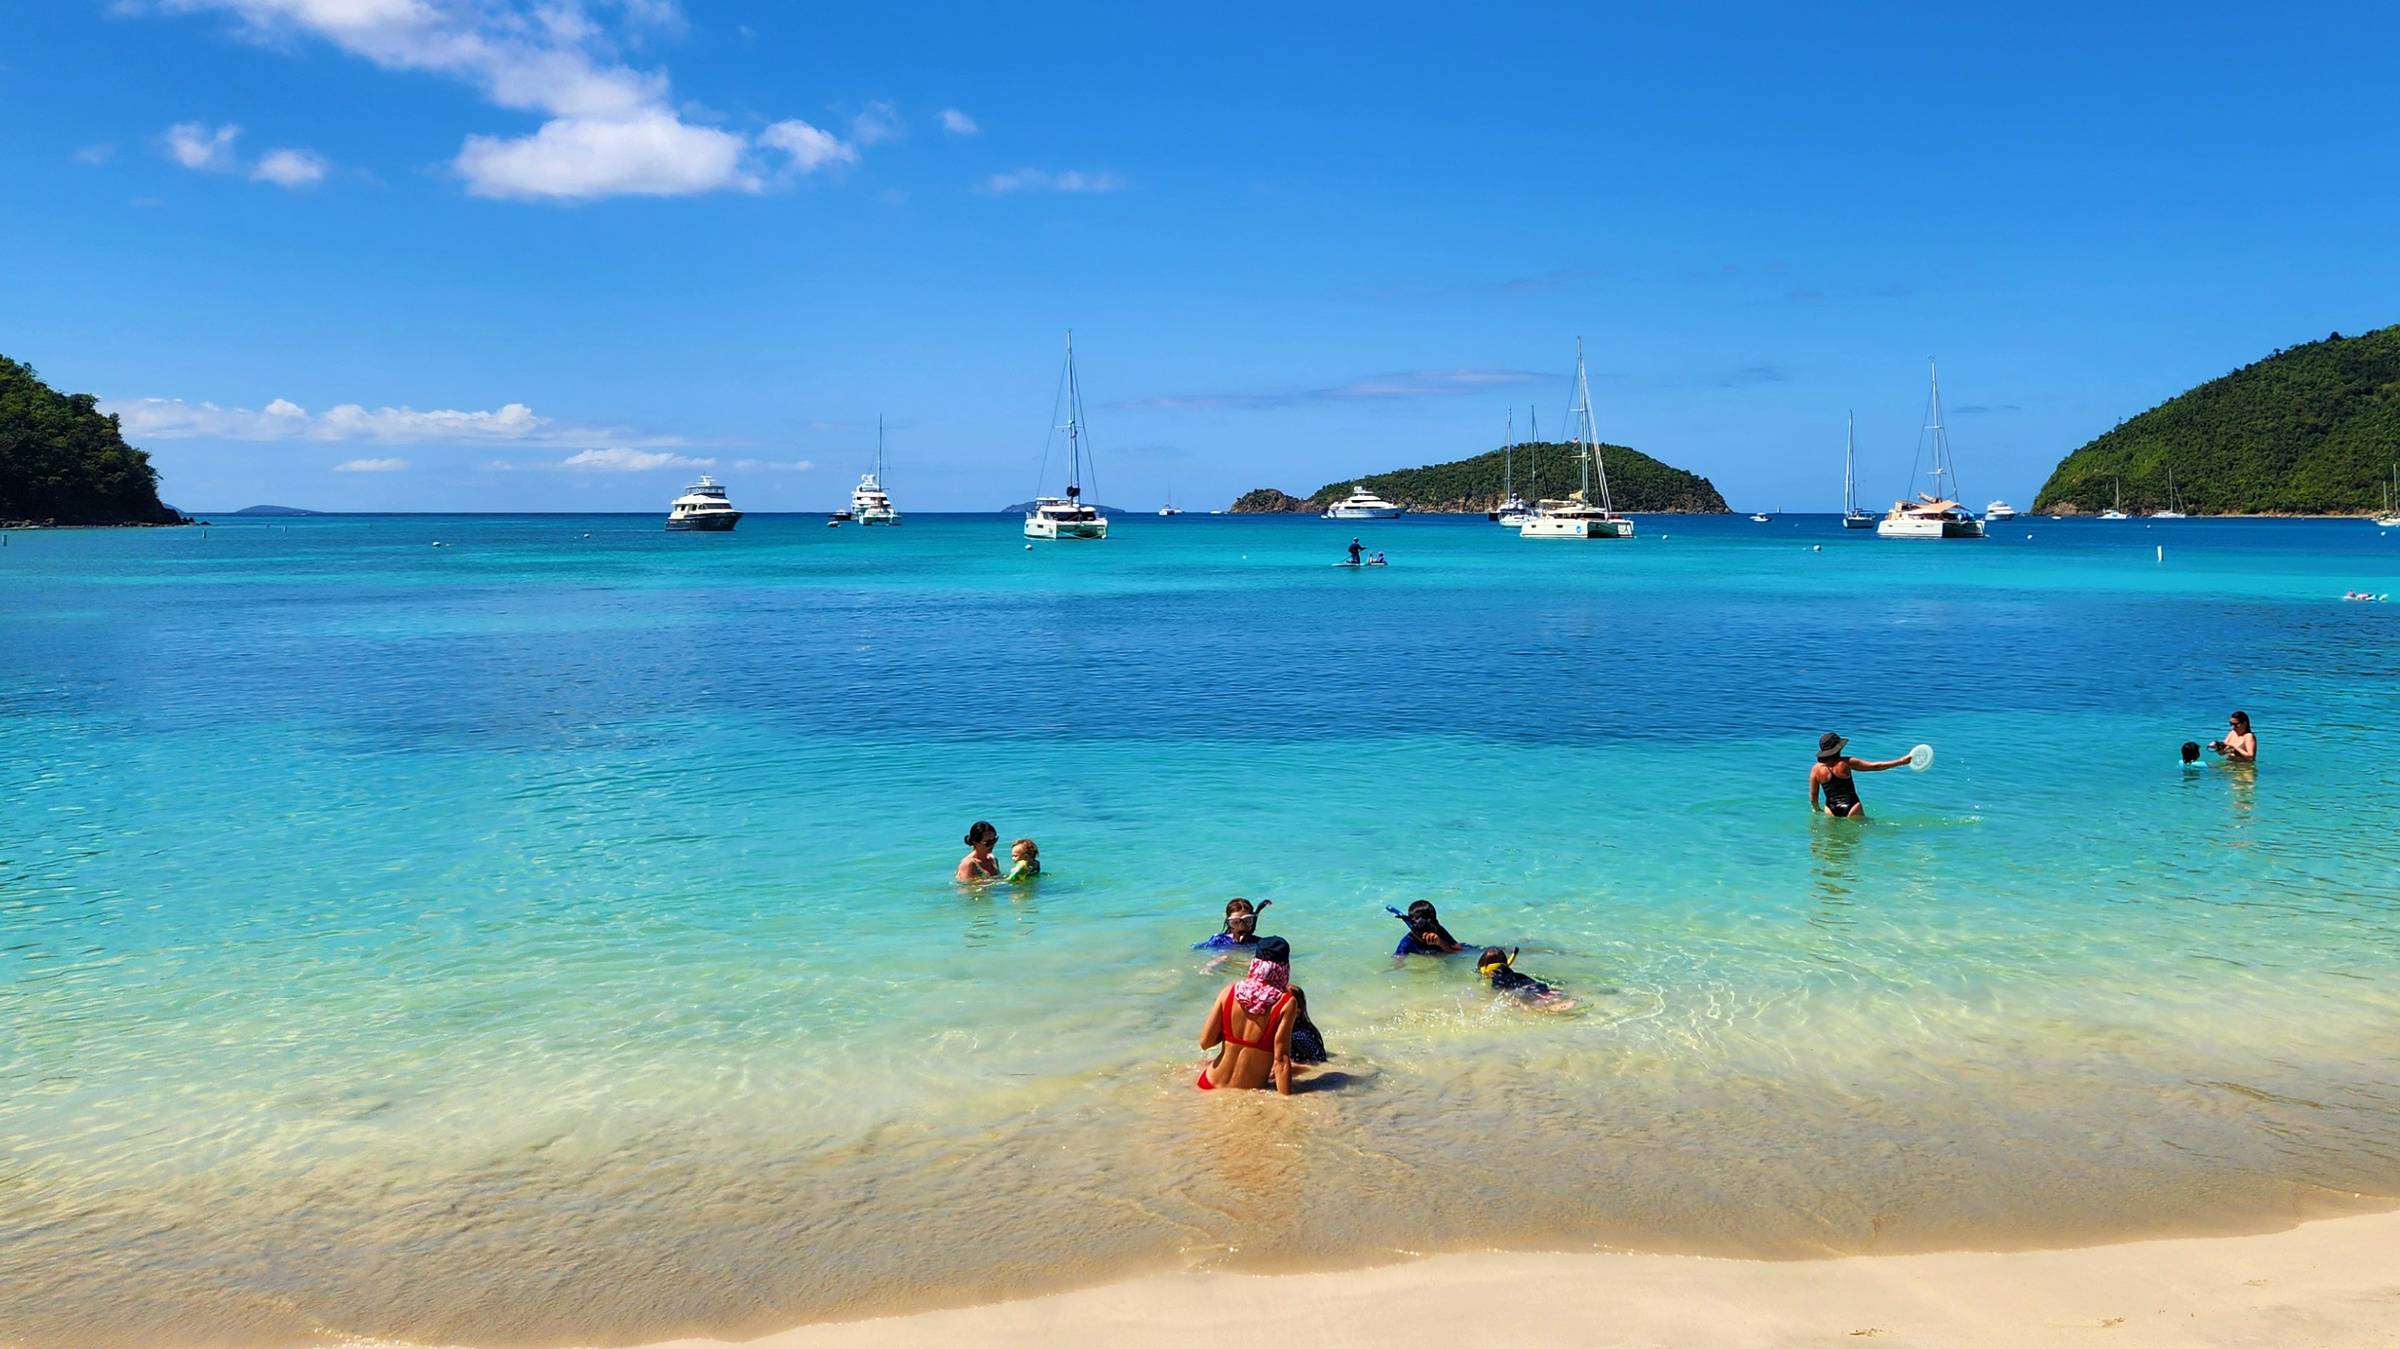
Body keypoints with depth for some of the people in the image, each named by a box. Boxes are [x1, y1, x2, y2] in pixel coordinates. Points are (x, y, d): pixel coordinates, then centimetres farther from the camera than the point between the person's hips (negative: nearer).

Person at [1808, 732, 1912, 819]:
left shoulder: (1816, 769, 0)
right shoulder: (1846, 763, -6)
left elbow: (1813, 797, 6)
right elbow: (1875, 766, -3)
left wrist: (1817, 811, 26)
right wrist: (1901, 761, 3)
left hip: (1831, 811, 2)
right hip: (1851, 807, -2)